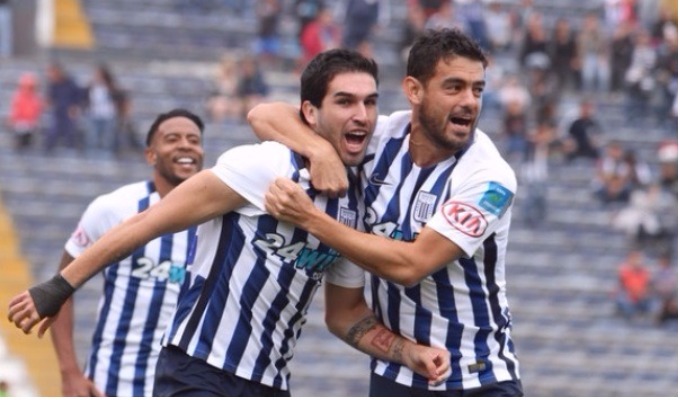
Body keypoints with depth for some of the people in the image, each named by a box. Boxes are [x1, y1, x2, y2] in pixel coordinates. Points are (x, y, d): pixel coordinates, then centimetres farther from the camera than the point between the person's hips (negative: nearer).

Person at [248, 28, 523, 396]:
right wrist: (319, 150, -24)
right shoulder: (382, 139, -5)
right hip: (396, 376, 3)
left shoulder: (488, 177, -18)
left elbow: (409, 265, -25)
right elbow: (265, 116, -3)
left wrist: (309, 219, -26)